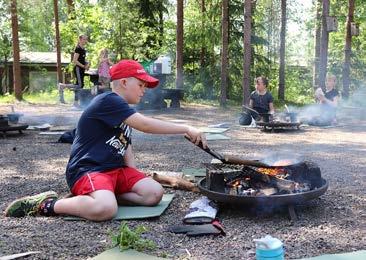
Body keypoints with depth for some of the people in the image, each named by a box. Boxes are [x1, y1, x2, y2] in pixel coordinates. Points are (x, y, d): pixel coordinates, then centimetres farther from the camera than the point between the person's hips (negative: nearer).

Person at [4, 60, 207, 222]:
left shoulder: (124, 114, 20)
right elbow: (145, 125, -23)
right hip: (87, 171, -9)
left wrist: (135, 182, 4)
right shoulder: (108, 101, -12)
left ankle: (93, 197, -2)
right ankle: (48, 204, -11)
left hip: (116, 170, 9)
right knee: (106, 209, -36)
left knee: (154, 193, -10)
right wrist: (186, 129, -21)